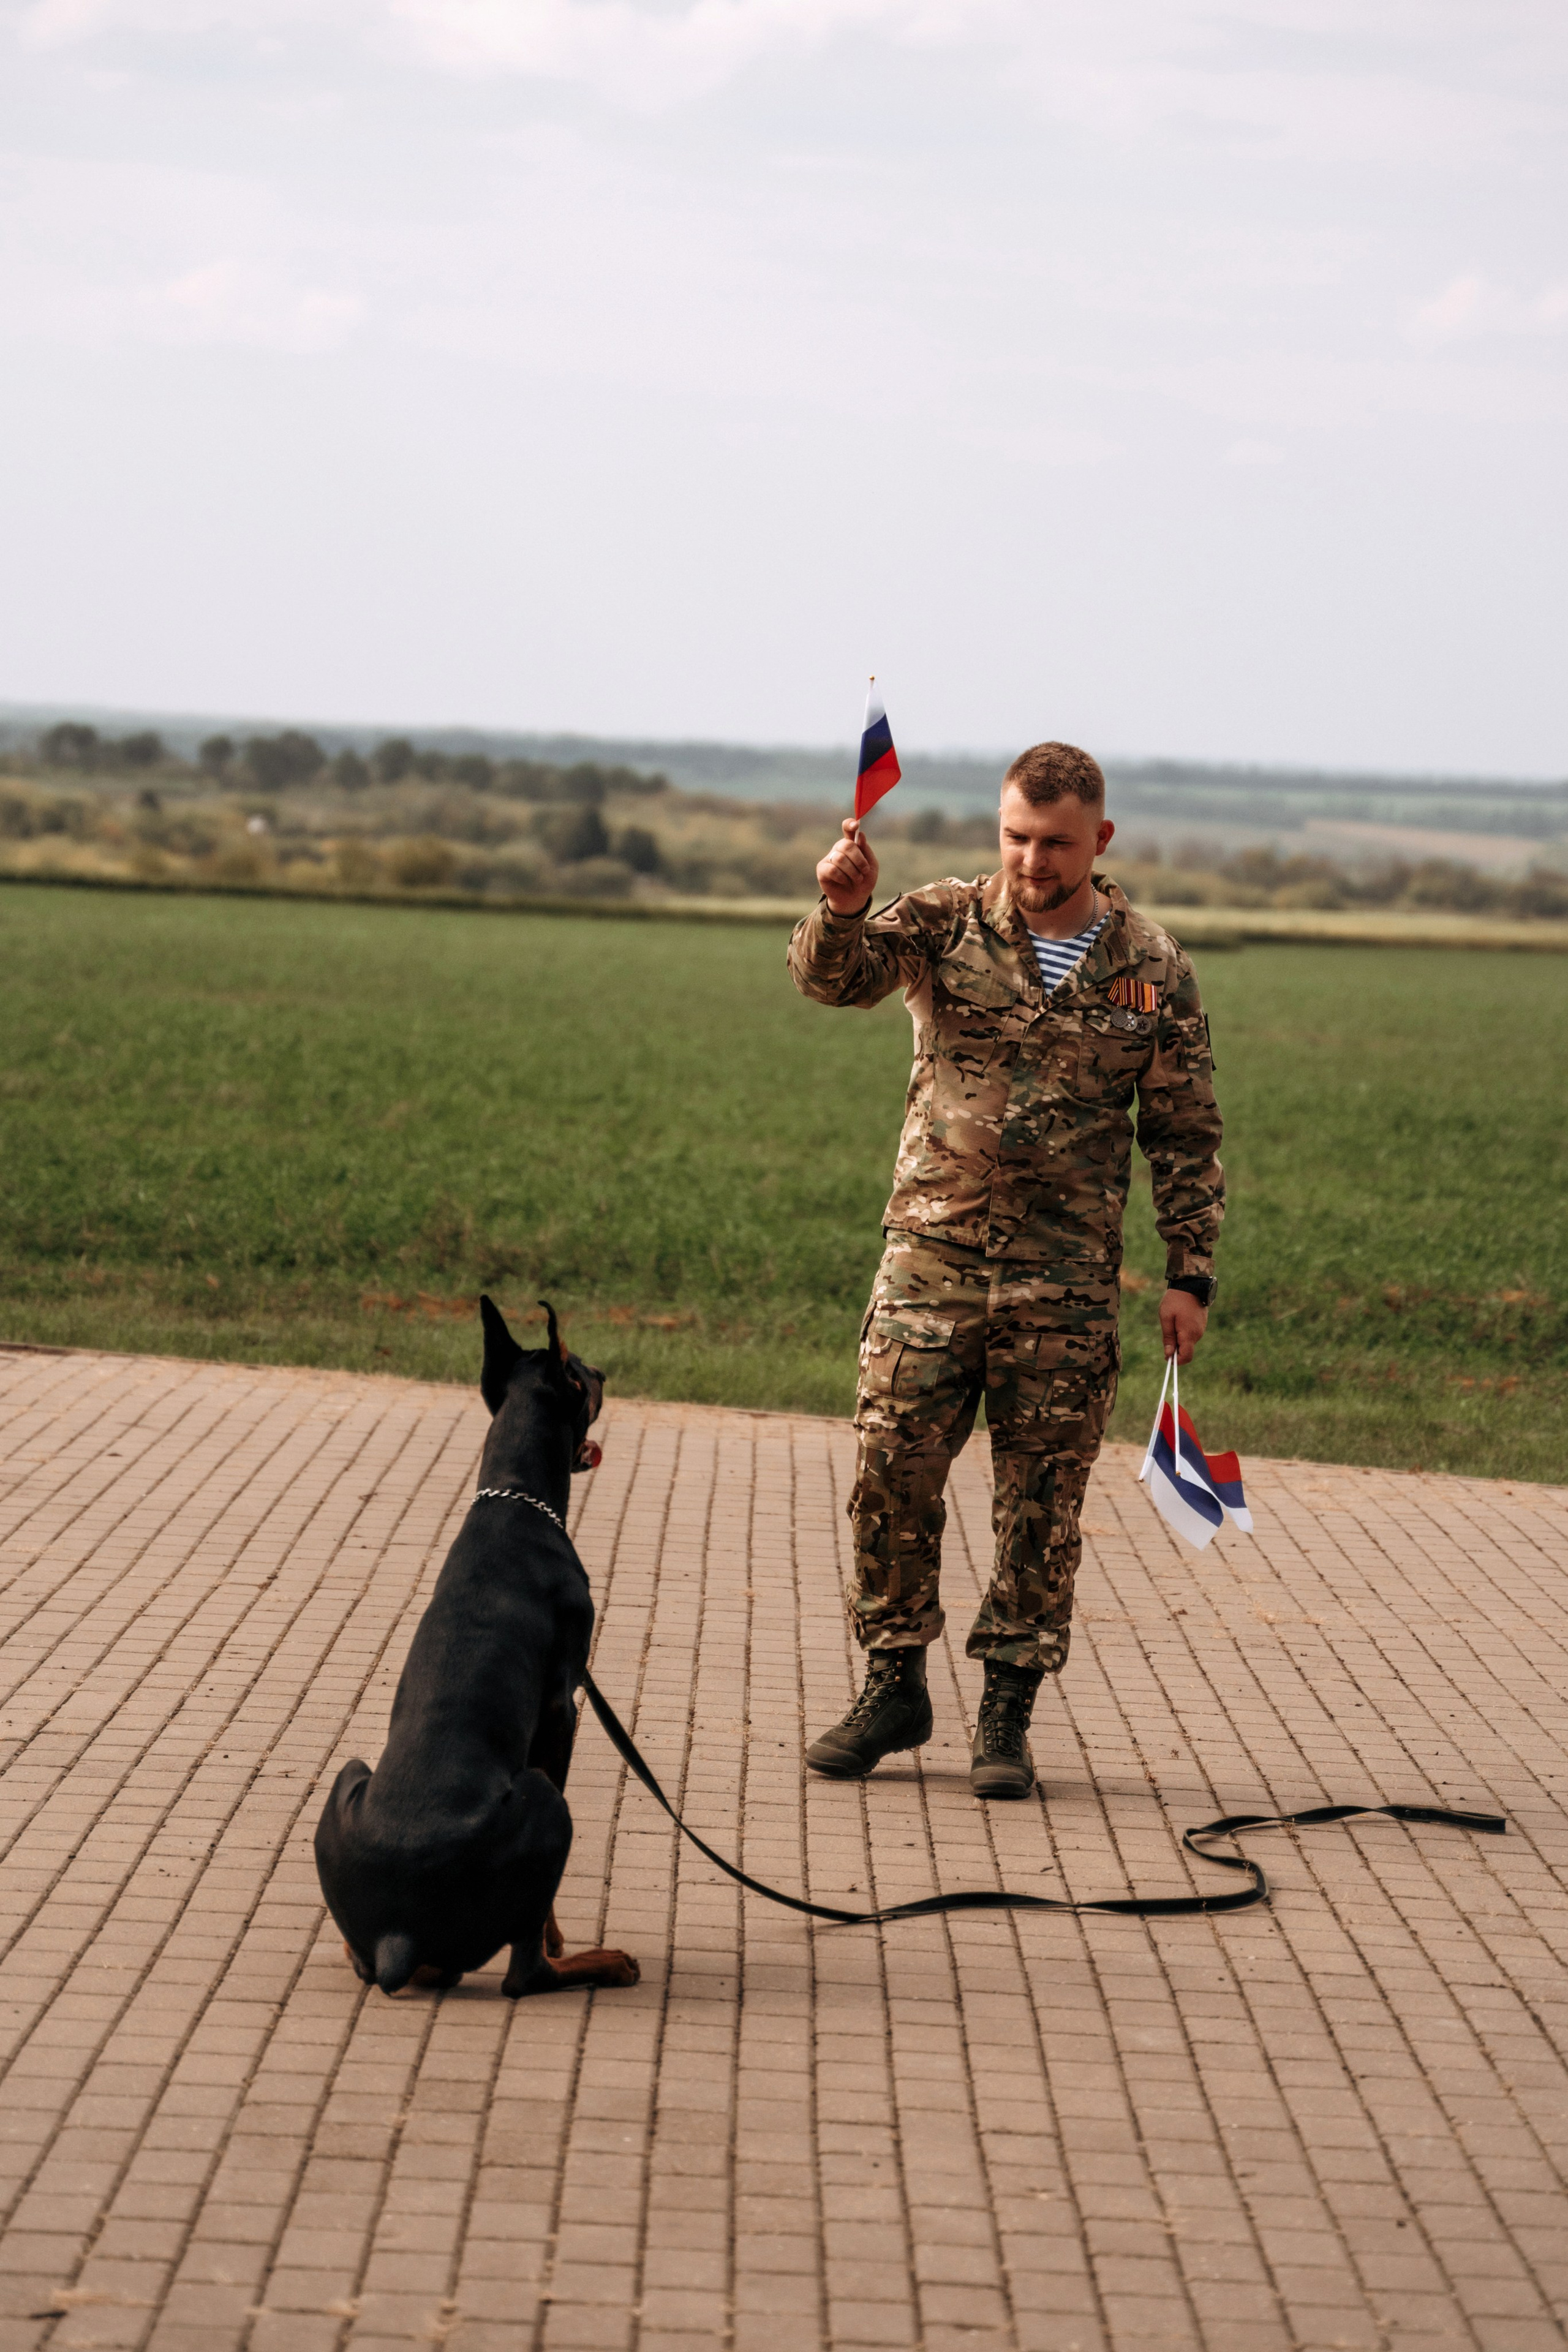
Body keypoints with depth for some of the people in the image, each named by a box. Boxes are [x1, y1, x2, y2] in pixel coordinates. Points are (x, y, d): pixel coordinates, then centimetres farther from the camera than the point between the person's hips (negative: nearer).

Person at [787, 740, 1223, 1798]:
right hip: (932, 1251, 0)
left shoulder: (1151, 967, 2)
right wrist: (842, 910, -38)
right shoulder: (945, 925, 1)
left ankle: (1009, 1711, 15)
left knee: (1042, 1498, 4)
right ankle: (895, 1687, 14)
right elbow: (832, 975, -16)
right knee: (893, 1472, -1)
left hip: (1067, 1279, 0)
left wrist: (1191, 1276, 3)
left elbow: (1186, 1135, 7)